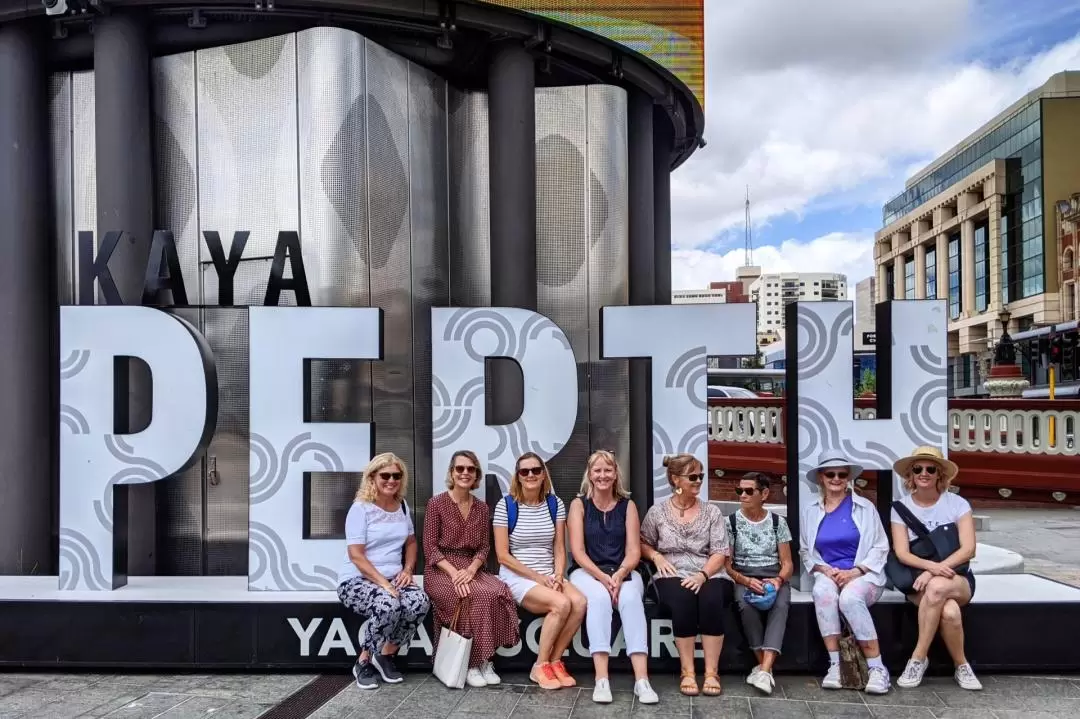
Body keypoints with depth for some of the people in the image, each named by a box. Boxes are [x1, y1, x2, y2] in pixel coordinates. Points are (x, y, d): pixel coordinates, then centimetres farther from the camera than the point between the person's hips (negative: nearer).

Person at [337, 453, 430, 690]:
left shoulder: (402, 505, 10)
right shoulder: (361, 508, -10)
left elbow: (411, 542, 22)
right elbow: (356, 555, -16)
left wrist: (408, 570, 2)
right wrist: (383, 583, -24)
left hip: (392, 578, 6)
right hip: (357, 580, -6)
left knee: (421, 601, -26)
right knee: (388, 605, -37)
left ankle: (387, 654, -2)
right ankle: (364, 661, -9)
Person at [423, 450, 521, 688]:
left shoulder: (482, 509, 11)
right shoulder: (436, 504, -3)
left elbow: (484, 548, 6)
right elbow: (430, 548, -7)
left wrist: (471, 570, -15)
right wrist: (454, 572, -21)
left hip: (471, 568, 4)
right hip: (440, 570, -4)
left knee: (499, 593, -28)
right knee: (478, 596, -32)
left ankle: (484, 660, -17)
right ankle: (472, 663, -18)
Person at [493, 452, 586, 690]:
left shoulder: (555, 504, 6)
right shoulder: (505, 506, -7)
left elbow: (560, 549, 6)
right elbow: (503, 555, -9)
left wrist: (558, 577, -12)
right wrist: (537, 577, -13)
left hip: (549, 576, 5)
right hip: (518, 576, -4)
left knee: (580, 602, -25)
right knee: (562, 604, -30)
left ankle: (554, 661, -7)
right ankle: (541, 666, -11)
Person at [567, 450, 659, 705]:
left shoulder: (628, 506, 7)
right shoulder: (579, 504, 3)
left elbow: (634, 552, 0)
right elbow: (577, 551, -7)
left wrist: (619, 575, -20)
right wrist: (602, 577, -21)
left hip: (623, 573, 1)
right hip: (587, 572, -1)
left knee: (631, 599, -32)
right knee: (599, 598, -35)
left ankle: (642, 679, -41)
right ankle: (601, 679, -41)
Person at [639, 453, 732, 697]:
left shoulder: (712, 512, 9)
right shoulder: (657, 511, 9)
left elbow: (720, 552, 2)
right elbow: (643, 544, 19)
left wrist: (703, 575, -16)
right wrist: (657, 556, -3)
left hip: (709, 575, 1)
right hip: (673, 576, -1)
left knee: (712, 600, -35)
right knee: (683, 599, -36)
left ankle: (712, 672, -25)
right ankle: (687, 671, -24)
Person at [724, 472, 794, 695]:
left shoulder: (778, 522, 7)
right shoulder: (731, 522, 3)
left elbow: (787, 563, 7)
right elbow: (726, 564, 1)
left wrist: (778, 580, -15)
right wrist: (745, 580, -18)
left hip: (774, 577, 1)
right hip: (743, 578, -1)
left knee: (780, 605, -34)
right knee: (746, 605, -35)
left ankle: (764, 670, -43)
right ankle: (765, 666, -22)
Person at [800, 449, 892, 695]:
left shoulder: (865, 507, 6)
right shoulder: (810, 512, 12)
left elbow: (880, 547, 2)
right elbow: (806, 551, 13)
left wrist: (856, 570, -13)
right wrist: (824, 569, -7)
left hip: (864, 574, -2)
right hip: (827, 574, 2)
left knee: (849, 598, -37)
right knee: (822, 592, -36)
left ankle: (877, 668, -27)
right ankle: (835, 664, -30)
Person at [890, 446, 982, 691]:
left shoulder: (957, 504, 0)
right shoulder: (901, 508, 3)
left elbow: (968, 549, -9)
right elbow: (902, 553, -5)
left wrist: (934, 572, -23)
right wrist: (932, 565, -26)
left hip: (957, 579, 0)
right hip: (918, 582, 0)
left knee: (937, 587, -37)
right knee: (949, 611, -34)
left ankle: (918, 659, -22)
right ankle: (961, 666, -10)